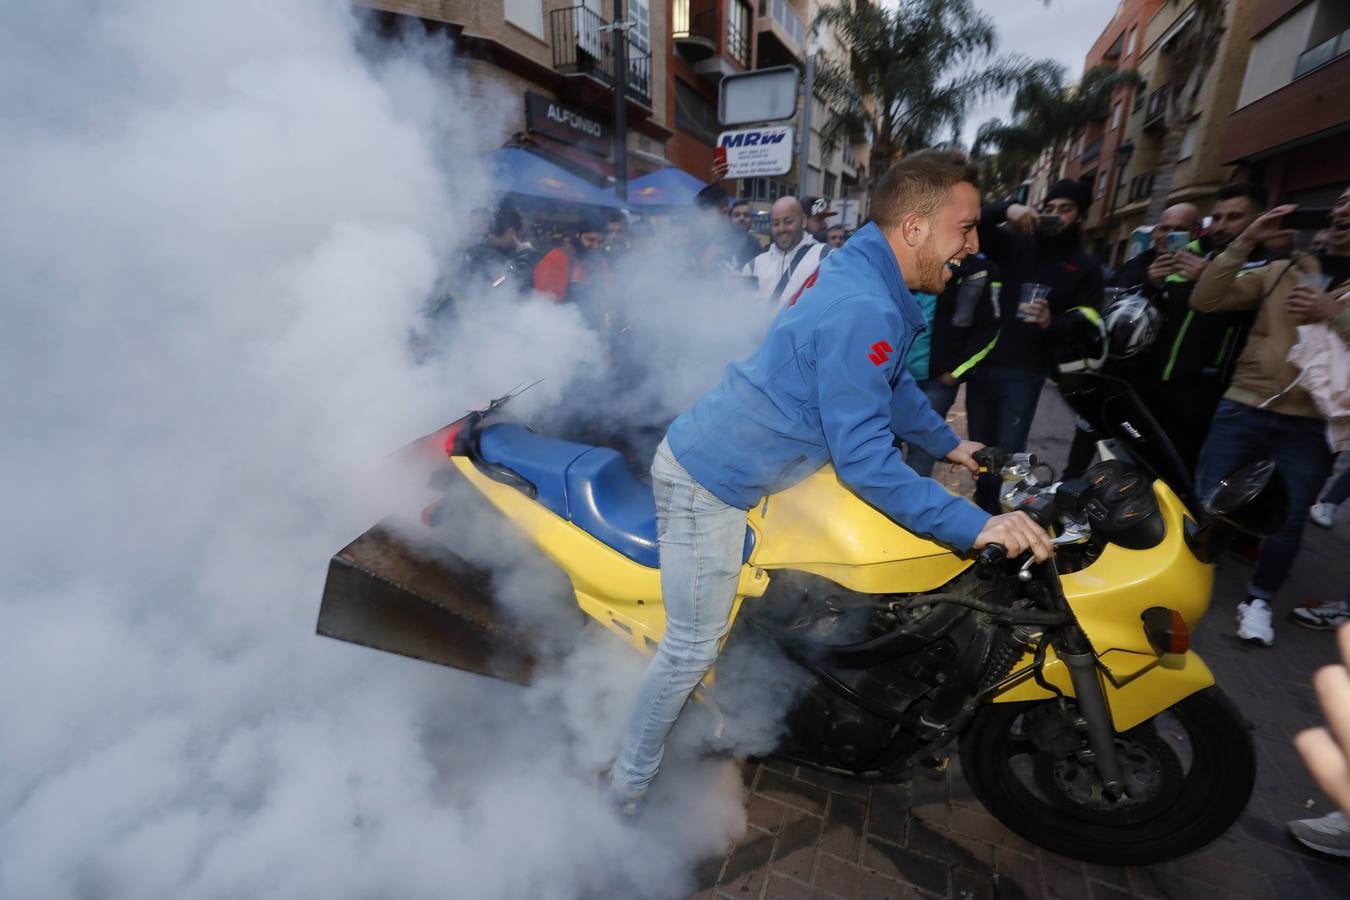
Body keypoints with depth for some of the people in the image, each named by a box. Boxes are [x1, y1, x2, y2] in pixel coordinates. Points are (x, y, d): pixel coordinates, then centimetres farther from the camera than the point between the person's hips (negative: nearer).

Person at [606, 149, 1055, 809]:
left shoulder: (862, 276, 9)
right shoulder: (864, 312, -25)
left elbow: (891, 385, 23)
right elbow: (863, 459, -26)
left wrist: (947, 443, 29)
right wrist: (974, 527, -23)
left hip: (714, 460, 10)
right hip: (709, 483, -10)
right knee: (693, 647, 2)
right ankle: (628, 786, 23)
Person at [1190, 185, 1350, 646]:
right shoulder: (1283, 271, 9)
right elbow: (1205, 301, -2)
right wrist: (1245, 242, -8)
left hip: (1311, 426, 0)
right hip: (1243, 408, 0)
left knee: (1288, 520, 4)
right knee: (1206, 502, 2)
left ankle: (1258, 599, 24)